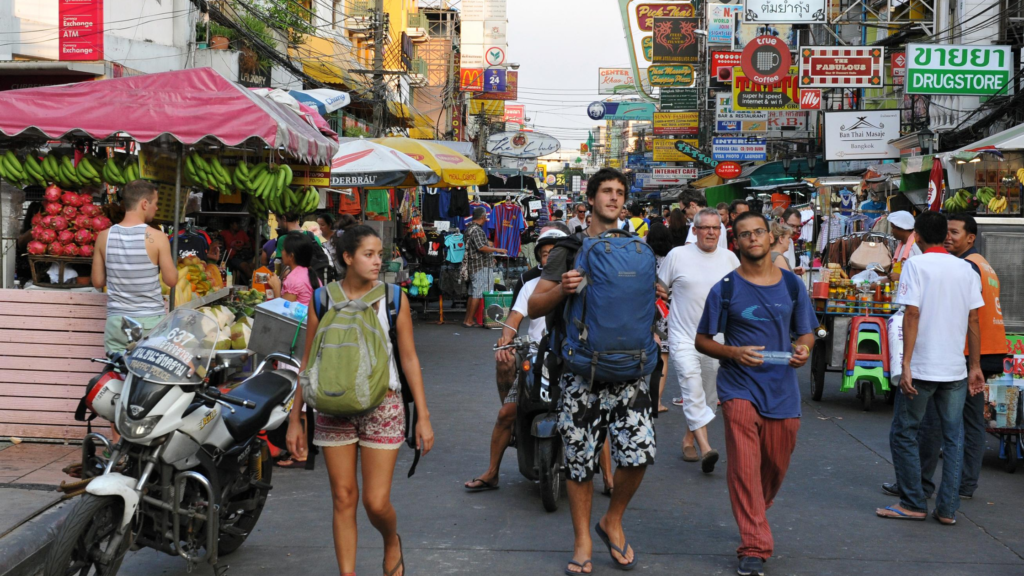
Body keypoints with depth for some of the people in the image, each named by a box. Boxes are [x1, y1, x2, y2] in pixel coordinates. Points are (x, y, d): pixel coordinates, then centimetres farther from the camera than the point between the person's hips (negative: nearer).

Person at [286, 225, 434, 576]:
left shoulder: (393, 298, 0)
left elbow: (409, 359, 2)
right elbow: (309, 362, 6)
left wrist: (423, 416, -2)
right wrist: (295, 418, 5)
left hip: (382, 406, -1)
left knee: (376, 503, -3)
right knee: (343, 499, 4)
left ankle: (392, 542, 30)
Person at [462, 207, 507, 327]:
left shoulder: (470, 228, 16)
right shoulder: (476, 230, -17)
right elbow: (482, 247, -25)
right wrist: (497, 250, -15)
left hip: (474, 267, 10)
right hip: (481, 266, -10)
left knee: (473, 294, 14)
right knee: (478, 295, -7)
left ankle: (467, 319, 17)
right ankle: (469, 321, -6)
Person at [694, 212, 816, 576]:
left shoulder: (792, 284, 5)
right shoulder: (725, 288, -2)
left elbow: (806, 332, 14)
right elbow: (701, 340, 2)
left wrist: (804, 349, -9)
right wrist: (734, 353, -15)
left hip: (782, 388, 3)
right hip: (740, 387, -3)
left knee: (776, 465, 12)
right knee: (744, 466, -11)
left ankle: (753, 515, 42)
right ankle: (755, 547, -4)